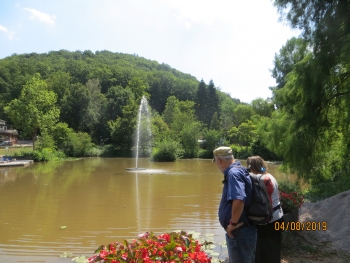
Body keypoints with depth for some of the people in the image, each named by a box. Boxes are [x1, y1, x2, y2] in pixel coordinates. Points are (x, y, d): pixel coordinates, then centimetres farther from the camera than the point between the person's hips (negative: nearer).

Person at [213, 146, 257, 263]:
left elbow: (238, 201, -36)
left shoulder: (233, 173, -22)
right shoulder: (239, 170, 8)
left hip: (240, 232, -10)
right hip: (244, 230, 10)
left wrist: (233, 224, -22)